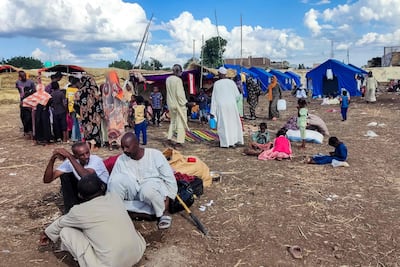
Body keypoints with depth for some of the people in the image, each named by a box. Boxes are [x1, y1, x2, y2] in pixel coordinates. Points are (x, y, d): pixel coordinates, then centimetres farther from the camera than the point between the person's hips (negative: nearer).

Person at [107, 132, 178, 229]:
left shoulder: (155, 154, -10)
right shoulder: (121, 159, -2)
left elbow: (169, 178, -8)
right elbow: (112, 182, -4)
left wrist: (167, 199, -14)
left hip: (153, 188, -2)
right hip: (133, 192, 3)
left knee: (147, 190, -39)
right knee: (118, 178, -25)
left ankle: (163, 214, -10)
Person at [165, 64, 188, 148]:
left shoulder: (168, 79, 4)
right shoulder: (178, 80, -18)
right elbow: (179, 93, -20)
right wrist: (184, 102, -9)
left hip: (171, 104, 7)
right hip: (179, 104, -7)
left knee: (173, 121, 21)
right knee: (180, 123, 2)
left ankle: (169, 138, 20)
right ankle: (179, 142, 2)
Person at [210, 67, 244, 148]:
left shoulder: (216, 83, -6)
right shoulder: (231, 82, 2)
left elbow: (214, 97, -6)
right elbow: (237, 95, 5)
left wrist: (213, 111, -3)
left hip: (221, 106, -3)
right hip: (232, 105, 3)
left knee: (223, 124, 5)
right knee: (233, 123, 16)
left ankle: (225, 143, 5)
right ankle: (234, 140, 20)